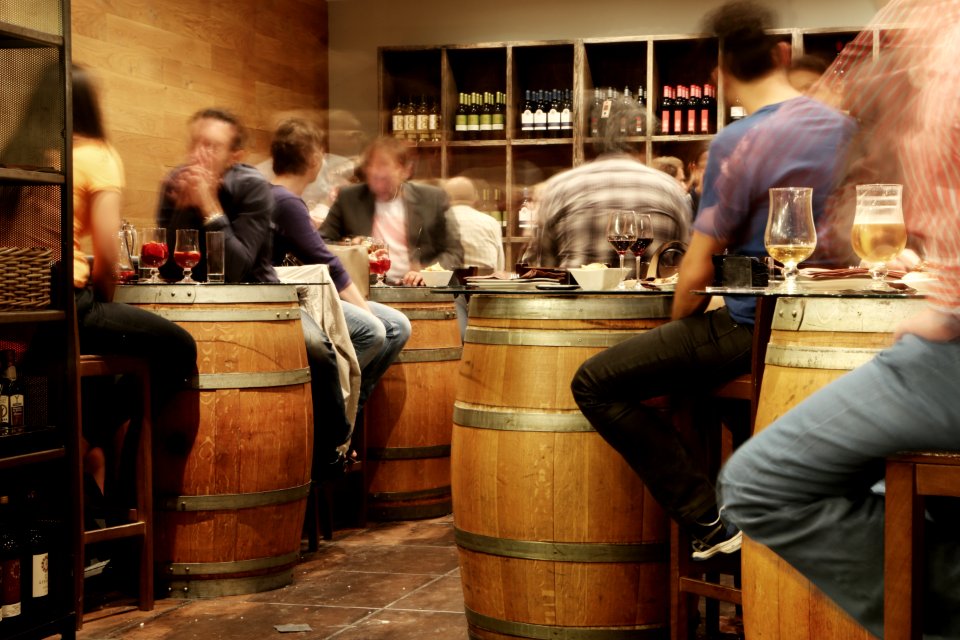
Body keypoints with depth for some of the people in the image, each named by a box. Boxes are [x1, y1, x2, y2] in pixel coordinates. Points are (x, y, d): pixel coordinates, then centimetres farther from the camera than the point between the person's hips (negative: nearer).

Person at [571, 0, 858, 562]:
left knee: (595, 385, -4)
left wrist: (678, 328, 6)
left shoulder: (737, 143, -16)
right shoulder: (843, 127, 7)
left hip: (752, 326, -8)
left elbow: (697, 273, -14)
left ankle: (712, 523, -5)